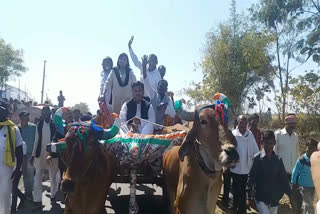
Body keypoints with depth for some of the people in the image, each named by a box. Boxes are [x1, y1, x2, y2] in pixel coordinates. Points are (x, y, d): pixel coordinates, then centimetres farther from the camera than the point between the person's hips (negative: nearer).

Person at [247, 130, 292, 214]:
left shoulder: (278, 160, -2)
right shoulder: (257, 158, -11)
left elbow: (284, 179, 4)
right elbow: (251, 178, -7)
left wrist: (290, 195, 5)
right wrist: (250, 197, -6)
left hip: (274, 198, 4)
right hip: (261, 198, -3)